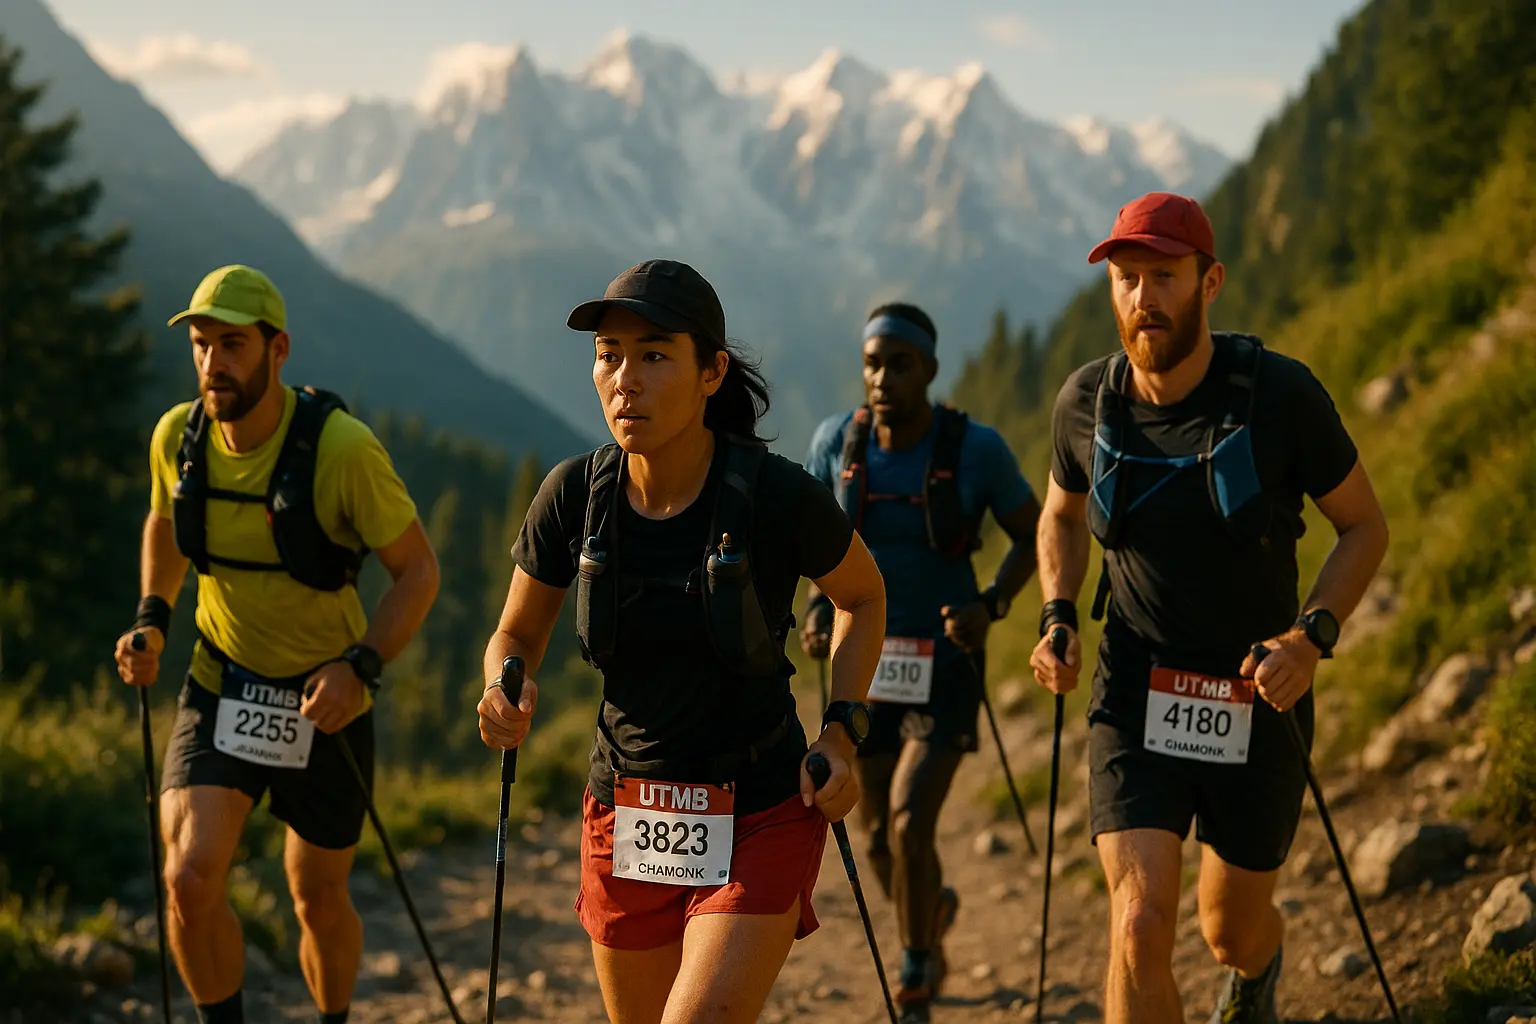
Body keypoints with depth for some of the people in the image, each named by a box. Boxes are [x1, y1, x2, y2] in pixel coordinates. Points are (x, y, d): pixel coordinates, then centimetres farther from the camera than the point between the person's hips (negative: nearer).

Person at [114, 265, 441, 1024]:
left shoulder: (342, 448, -23)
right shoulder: (177, 436, -9)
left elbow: (418, 570, -13)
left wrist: (361, 667, -26)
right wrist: (151, 619, -1)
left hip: (325, 704, -2)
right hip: (220, 690, 2)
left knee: (319, 901, 12)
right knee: (191, 880, -17)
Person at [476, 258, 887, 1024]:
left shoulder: (778, 496, -17)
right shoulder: (576, 494, -9)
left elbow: (862, 596, 3)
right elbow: (517, 634, 6)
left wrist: (842, 730, -8)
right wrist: (505, 691, -16)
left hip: (758, 822, -4)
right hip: (626, 818, 4)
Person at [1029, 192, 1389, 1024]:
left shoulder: (1281, 394, -15)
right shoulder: (1088, 402, -8)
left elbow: (1365, 527, -3)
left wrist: (1312, 636, -18)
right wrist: (1057, 621, -2)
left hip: (1258, 702, 0)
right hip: (1137, 698, 1)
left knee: (1231, 930, 16)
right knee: (1139, 925, -17)